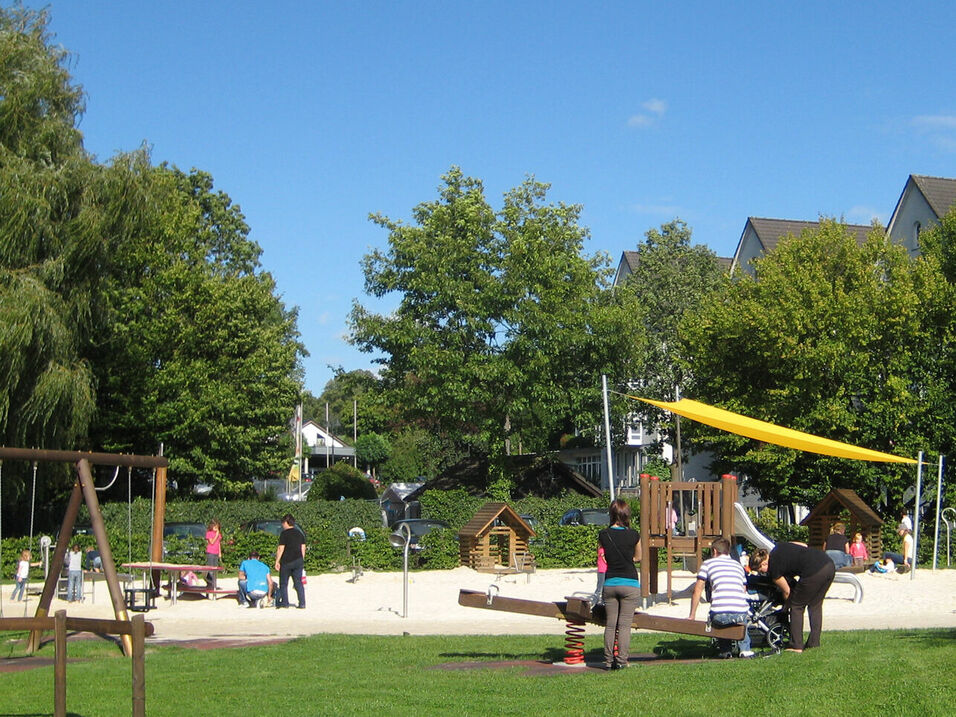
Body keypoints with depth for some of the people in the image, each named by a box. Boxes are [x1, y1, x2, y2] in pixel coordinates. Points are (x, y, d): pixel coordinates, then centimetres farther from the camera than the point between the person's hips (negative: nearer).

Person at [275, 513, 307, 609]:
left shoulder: (284, 534, -9)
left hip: (286, 562, -5)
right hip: (298, 561, 5)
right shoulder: (299, 533, 9)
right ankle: (302, 604, 1)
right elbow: (303, 548, 11)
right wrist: (302, 560, 18)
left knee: (283, 583, 9)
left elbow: (281, 549, -12)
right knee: (299, 583, 7)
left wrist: (277, 561, -6)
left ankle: (284, 603, 11)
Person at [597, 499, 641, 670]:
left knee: (610, 624, 9)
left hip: (609, 583, 2)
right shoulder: (633, 535, -7)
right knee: (624, 624, 0)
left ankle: (608, 661, 10)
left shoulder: (603, 535, -2)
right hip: (630, 584, -2)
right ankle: (621, 660, -4)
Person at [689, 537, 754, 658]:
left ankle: (725, 650, 21)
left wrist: (692, 615, 20)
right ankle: (745, 649, 24)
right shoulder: (738, 565, 24)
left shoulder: (708, 563, 14)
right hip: (740, 614, 3)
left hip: (720, 615, -3)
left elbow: (697, 591, 12)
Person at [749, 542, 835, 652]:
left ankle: (796, 646, 9)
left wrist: (787, 604, 29)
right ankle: (814, 643, 24)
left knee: (796, 606, 9)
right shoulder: (779, 547, 20)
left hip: (814, 572, -8)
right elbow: (804, 546, 26)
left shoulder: (773, 569, 0)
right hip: (829, 564, 8)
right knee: (815, 605, 21)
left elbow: (786, 591, 11)